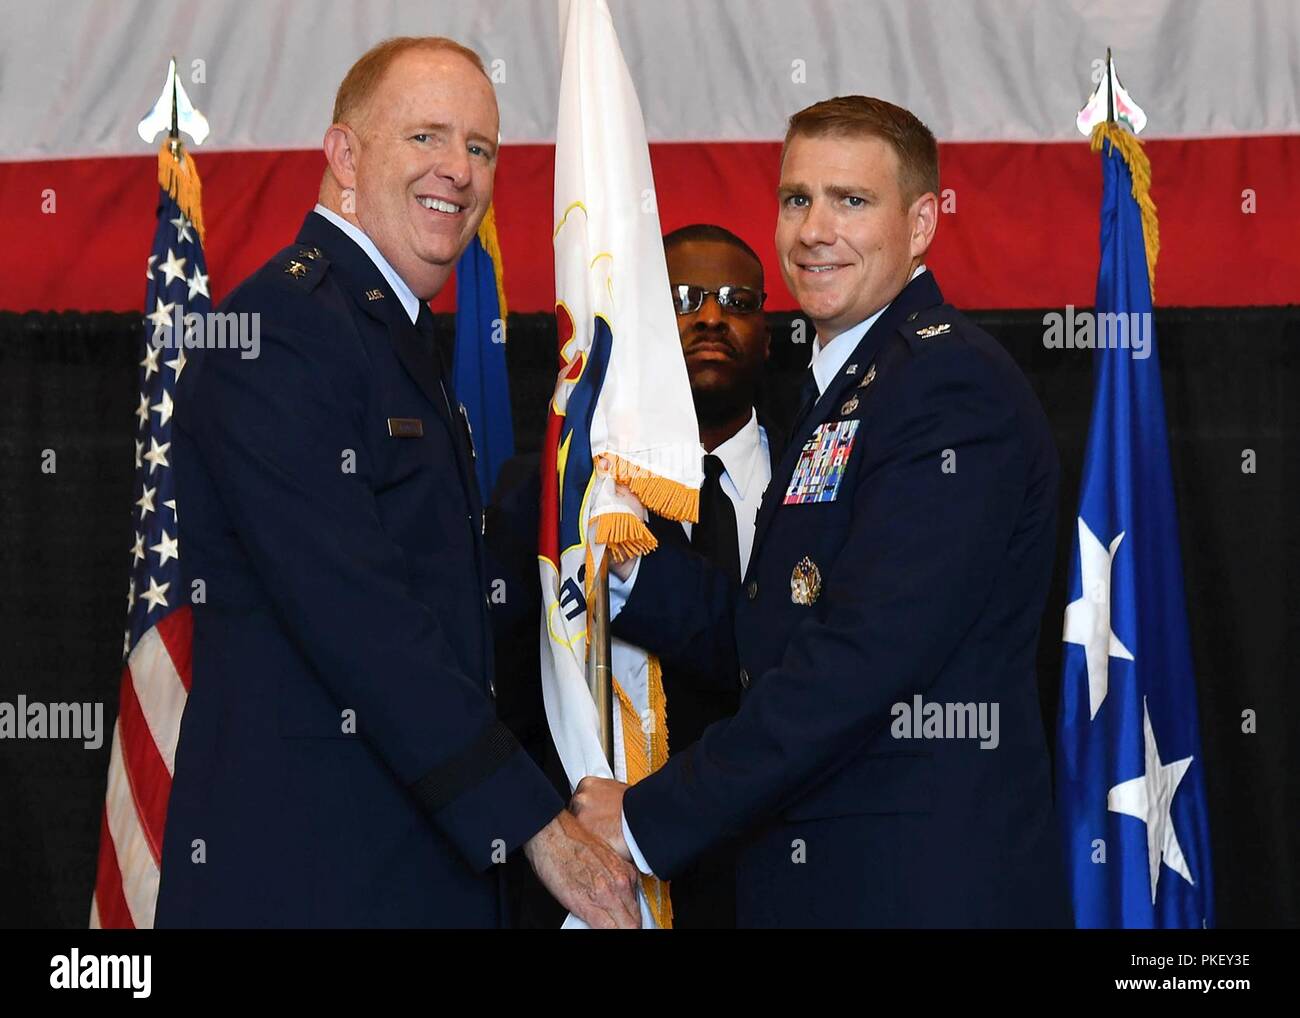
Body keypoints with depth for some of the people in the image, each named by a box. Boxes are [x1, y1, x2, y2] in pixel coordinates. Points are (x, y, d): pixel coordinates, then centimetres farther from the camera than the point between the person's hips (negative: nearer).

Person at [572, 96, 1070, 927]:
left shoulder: (950, 383, -14)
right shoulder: (841, 389, 18)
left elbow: (863, 656, -22)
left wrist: (651, 819, -18)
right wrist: (623, 568, -2)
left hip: (930, 887, -9)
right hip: (821, 874, 9)